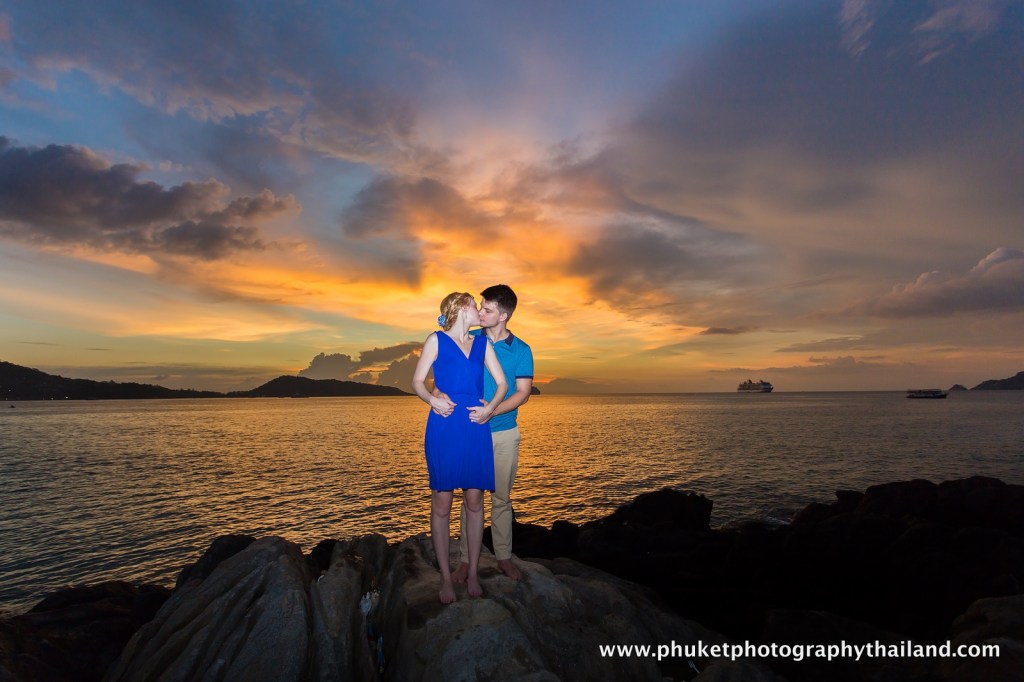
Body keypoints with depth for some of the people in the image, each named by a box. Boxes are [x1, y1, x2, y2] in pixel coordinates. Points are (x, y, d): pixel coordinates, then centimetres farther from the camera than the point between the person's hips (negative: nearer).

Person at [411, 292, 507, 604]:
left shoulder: (482, 344, 16)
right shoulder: (436, 340, 6)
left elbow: (502, 383, 14)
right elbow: (417, 381, 4)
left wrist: (490, 407, -5)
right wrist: (432, 399, -16)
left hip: (476, 429, 3)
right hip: (443, 428, -3)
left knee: (474, 501, 5)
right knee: (441, 503, 0)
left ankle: (472, 573, 17)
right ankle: (446, 577, 12)